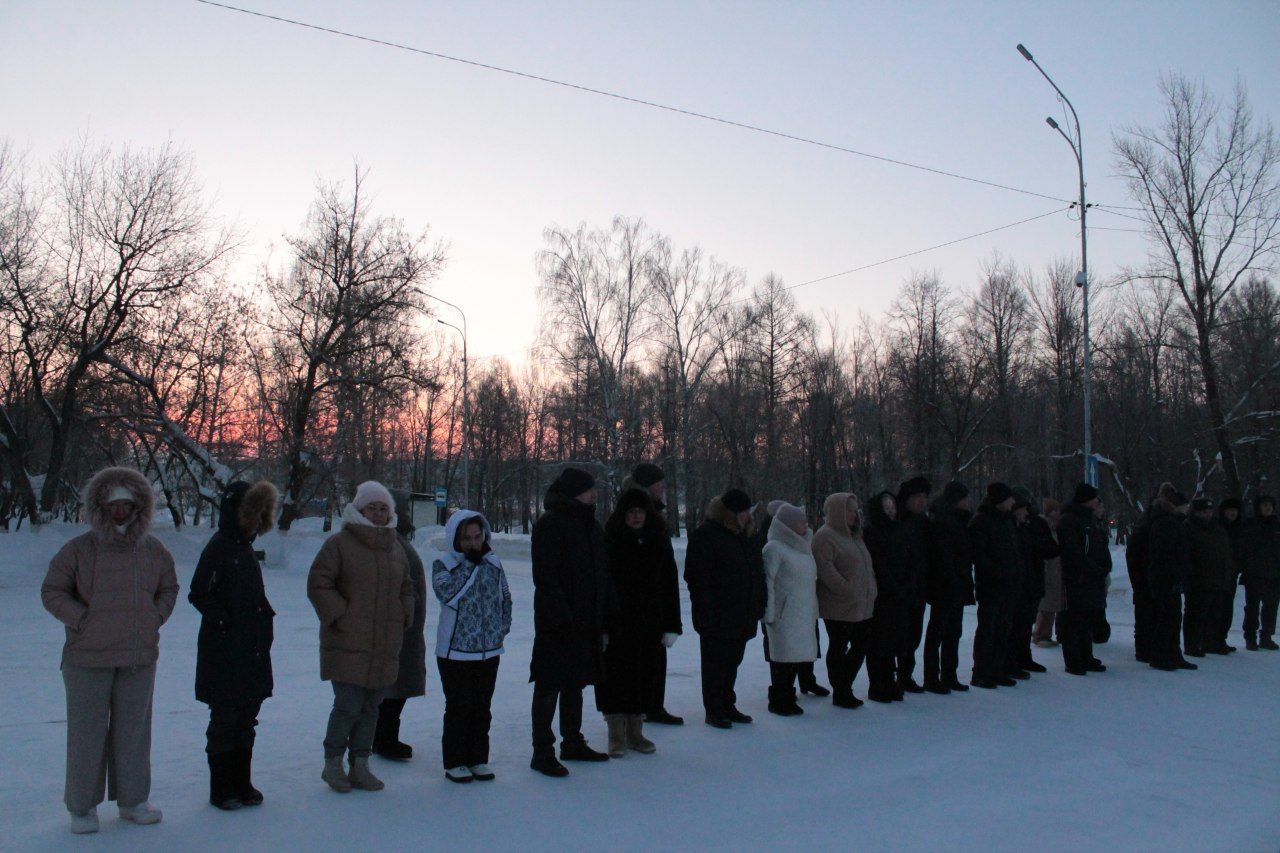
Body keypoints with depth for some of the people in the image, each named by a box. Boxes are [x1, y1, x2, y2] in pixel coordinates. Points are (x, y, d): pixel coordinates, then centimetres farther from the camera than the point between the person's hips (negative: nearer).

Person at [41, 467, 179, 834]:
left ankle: (132, 800, 25)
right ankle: (82, 806, 20)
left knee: (133, 729, 11)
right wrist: (82, 621, -12)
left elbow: (169, 589, 16)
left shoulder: (153, 550, 3)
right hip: (88, 657, -3)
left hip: (139, 659, 3)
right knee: (87, 731, 5)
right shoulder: (78, 549, -7)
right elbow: (51, 592, -2)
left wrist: (155, 618, 2)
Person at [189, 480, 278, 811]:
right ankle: (221, 789, 13)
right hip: (225, 654, -8)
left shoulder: (246, 548, 13)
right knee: (225, 719, 1)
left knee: (246, 720, 13)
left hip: (252, 652, 8)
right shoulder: (219, 548, -12)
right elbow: (199, 594, -15)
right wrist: (225, 623, -16)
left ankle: (242, 783, 23)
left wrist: (265, 620, 9)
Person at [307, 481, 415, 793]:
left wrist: (403, 618, 11)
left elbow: (406, 588, 25)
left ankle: (360, 766, 23)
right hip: (348, 645, -6)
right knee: (348, 706, -6)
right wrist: (340, 616, -11)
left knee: (371, 707, 11)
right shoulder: (339, 544, -5)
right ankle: (332, 764, 14)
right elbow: (318, 584, -7)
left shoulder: (395, 548, 14)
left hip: (385, 645, 6)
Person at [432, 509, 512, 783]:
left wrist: (502, 628, 7)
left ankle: (478, 759, 24)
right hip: (455, 650, -4)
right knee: (458, 707, 3)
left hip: (489, 650, 4)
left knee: (482, 708, 12)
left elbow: (505, 598, 16)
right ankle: (454, 762, 16)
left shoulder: (493, 563, 5)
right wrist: (471, 563, -20)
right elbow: (447, 592, -25)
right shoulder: (444, 563, -6)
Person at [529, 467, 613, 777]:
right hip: (557, 623, -8)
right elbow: (546, 577, -18)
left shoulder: (591, 526, 12)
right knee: (550, 686, 0)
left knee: (575, 684, 17)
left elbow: (601, 577, 16)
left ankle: (573, 742, 30)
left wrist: (604, 623, 13)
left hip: (586, 623, 8)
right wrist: (562, 619, -22)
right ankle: (542, 752, 9)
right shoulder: (549, 525, -12)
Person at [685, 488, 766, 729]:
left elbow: (757, 572, 19)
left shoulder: (743, 535, 13)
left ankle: (727, 706, 28)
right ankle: (713, 711, 12)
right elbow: (697, 577, -17)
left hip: (742, 616, 8)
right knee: (716, 664, 2)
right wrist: (707, 611, -22)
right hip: (717, 617, -7)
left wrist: (758, 606, 12)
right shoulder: (705, 535, -13)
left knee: (731, 663, 16)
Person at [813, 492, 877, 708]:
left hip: (862, 606, 9)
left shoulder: (854, 535, 17)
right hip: (839, 607, -9)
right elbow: (824, 568, -22)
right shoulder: (825, 536, -12)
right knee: (838, 648, 2)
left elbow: (866, 566, 25)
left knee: (861, 645, 13)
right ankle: (840, 693, 14)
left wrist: (870, 589, 12)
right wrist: (848, 591, -22)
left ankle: (844, 688, 26)